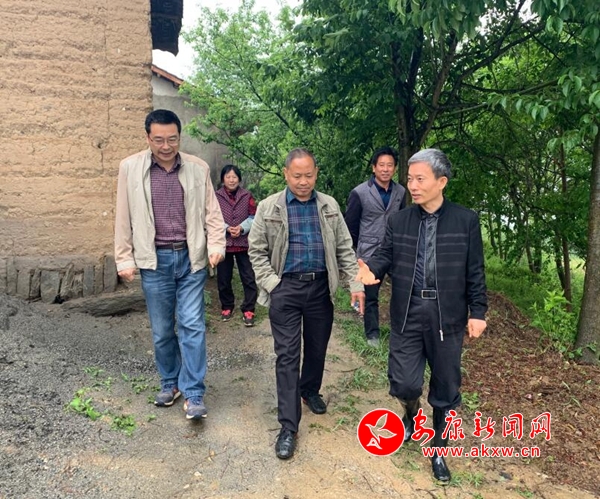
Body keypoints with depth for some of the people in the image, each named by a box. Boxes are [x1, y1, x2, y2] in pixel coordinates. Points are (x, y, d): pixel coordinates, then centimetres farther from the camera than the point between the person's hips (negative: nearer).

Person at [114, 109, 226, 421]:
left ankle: (193, 394, 8)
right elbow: (124, 218, 2)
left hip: (191, 258, 0)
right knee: (161, 329, 11)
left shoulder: (198, 168, 1)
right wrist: (124, 259, 0)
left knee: (192, 325, -2)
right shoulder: (130, 168, -1)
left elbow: (211, 212, 3)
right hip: (155, 260, 1)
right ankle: (169, 383, 31)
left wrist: (216, 245, -9)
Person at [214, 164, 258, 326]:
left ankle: (248, 310, 9)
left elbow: (253, 217, 1)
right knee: (223, 279, 10)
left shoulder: (247, 196, 6)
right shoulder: (216, 197, 2)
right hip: (223, 243, 0)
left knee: (249, 278, 0)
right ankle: (227, 307, 27)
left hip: (244, 243, 0)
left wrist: (242, 228, -15)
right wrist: (227, 228, -17)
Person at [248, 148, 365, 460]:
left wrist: (355, 284, -1)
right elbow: (257, 251, 2)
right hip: (285, 288, -2)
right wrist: (271, 283, -8)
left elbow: (344, 248, 7)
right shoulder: (268, 208, -1)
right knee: (287, 355, -1)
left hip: (321, 287, 3)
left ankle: (310, 391, 44)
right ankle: (288, 426, 7)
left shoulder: (329, 206, 5)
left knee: (317, 347, 16)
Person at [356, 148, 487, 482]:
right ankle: (411, 413, 39)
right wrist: (371, 270, -18)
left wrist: (478, 312, -1)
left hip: (448, 317, -1)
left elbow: (475, 271, 0)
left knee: (446, 389, 12)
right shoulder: (399, 220, 4)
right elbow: (386, 255, 4)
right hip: (408, 314, 1)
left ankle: (438, 450, 35)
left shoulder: (467, 220, -2)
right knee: (403, 383, 0)